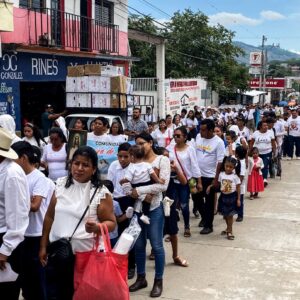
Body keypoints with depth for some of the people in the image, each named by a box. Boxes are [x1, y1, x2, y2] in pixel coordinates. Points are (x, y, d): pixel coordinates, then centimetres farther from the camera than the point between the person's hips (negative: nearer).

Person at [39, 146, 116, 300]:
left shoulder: (101, 193, -9)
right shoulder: (61, 185, 3)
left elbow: (111, 222, -5)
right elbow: (49, 217, 10)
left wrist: (96, 228, -26)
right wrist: (43, 246, 10)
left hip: (87, 255, -4)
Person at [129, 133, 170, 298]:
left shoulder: (162, 160, -3)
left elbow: (163, 185, -14)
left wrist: (139, 190, -17)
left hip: (154, 208, -4)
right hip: (138, 208, 4)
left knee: (156, 245, 3)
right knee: (139, 245, 11)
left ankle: (158, 281, 16)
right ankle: (141, 278, 26)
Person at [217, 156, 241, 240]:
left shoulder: (235, 176, -11)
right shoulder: (221, 174, -4)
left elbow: (238, 188, -7)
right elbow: (219, 185, 6)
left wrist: (238, 199, -8)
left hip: (232, 197, -4)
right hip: (223, 196, 4)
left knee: (230, 215, 1)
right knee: (225, 214, 15)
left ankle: (229, 231, 13)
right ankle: (228, 228, 37)